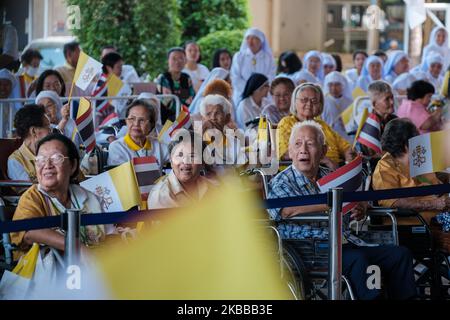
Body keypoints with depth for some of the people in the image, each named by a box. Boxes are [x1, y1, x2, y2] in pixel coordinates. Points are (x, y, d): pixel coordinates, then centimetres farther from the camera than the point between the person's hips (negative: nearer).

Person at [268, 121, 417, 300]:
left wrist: (360, 209, -6)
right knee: (357, 259, -34)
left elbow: (360, 202, 21)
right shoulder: (280, 182, 1)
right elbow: (289, 209, -20)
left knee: (400, 254, -9)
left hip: (343, 245, 7)